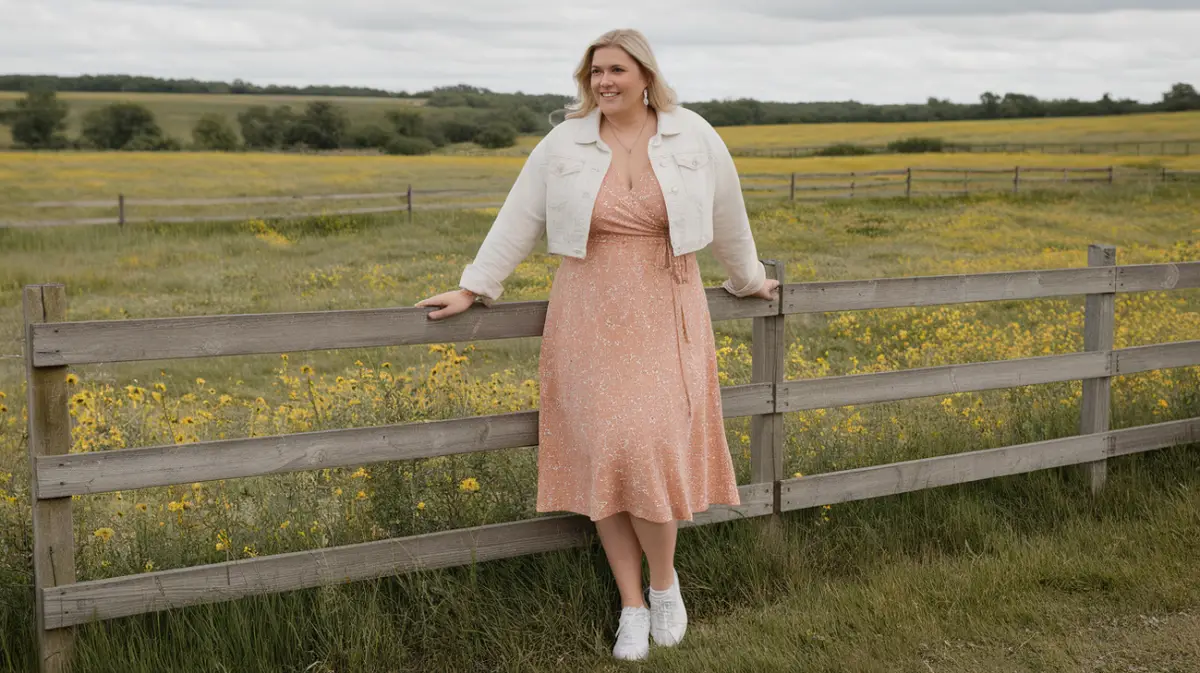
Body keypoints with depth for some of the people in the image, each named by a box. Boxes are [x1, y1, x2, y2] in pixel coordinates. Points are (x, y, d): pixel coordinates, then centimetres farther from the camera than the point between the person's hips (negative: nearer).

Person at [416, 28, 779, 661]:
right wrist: (474, 287, 0)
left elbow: (727, 218, 11)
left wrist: (748, 280, 22)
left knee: (651, 447, -13)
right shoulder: (564, 144, 0)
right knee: (604, 453, -2)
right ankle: (632, 606, 11)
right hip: (591, 319, 1)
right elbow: (519, 220, 3)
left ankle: (664, 580, 14)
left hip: (663, 318, -1)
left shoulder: (694, 136, -1)